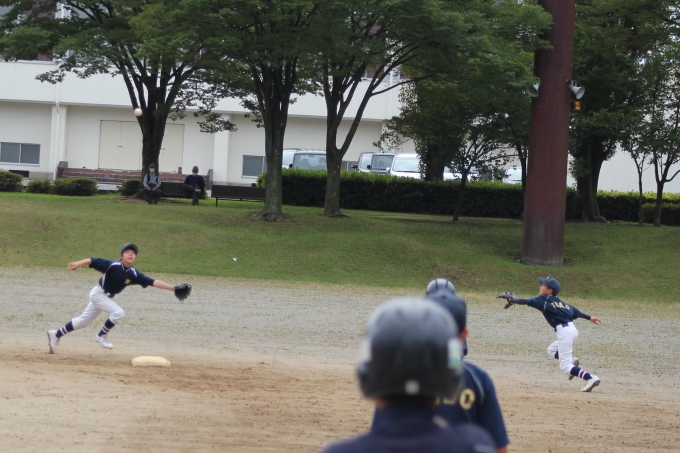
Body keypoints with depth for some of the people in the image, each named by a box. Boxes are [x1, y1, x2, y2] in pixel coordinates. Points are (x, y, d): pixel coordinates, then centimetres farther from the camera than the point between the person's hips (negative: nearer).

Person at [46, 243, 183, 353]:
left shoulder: (133, 274, -10)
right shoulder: (113, 266, -24)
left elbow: (152, 282, -12)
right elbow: (93, 261, -26)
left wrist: (172, 288, -18)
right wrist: (78, 264, -41)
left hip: (107, 297, 6)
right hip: (98, 293, -6)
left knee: (83, 321, 15)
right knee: (118, 312, -23)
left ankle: (56, 335, 28)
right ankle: (102, 335, -2)